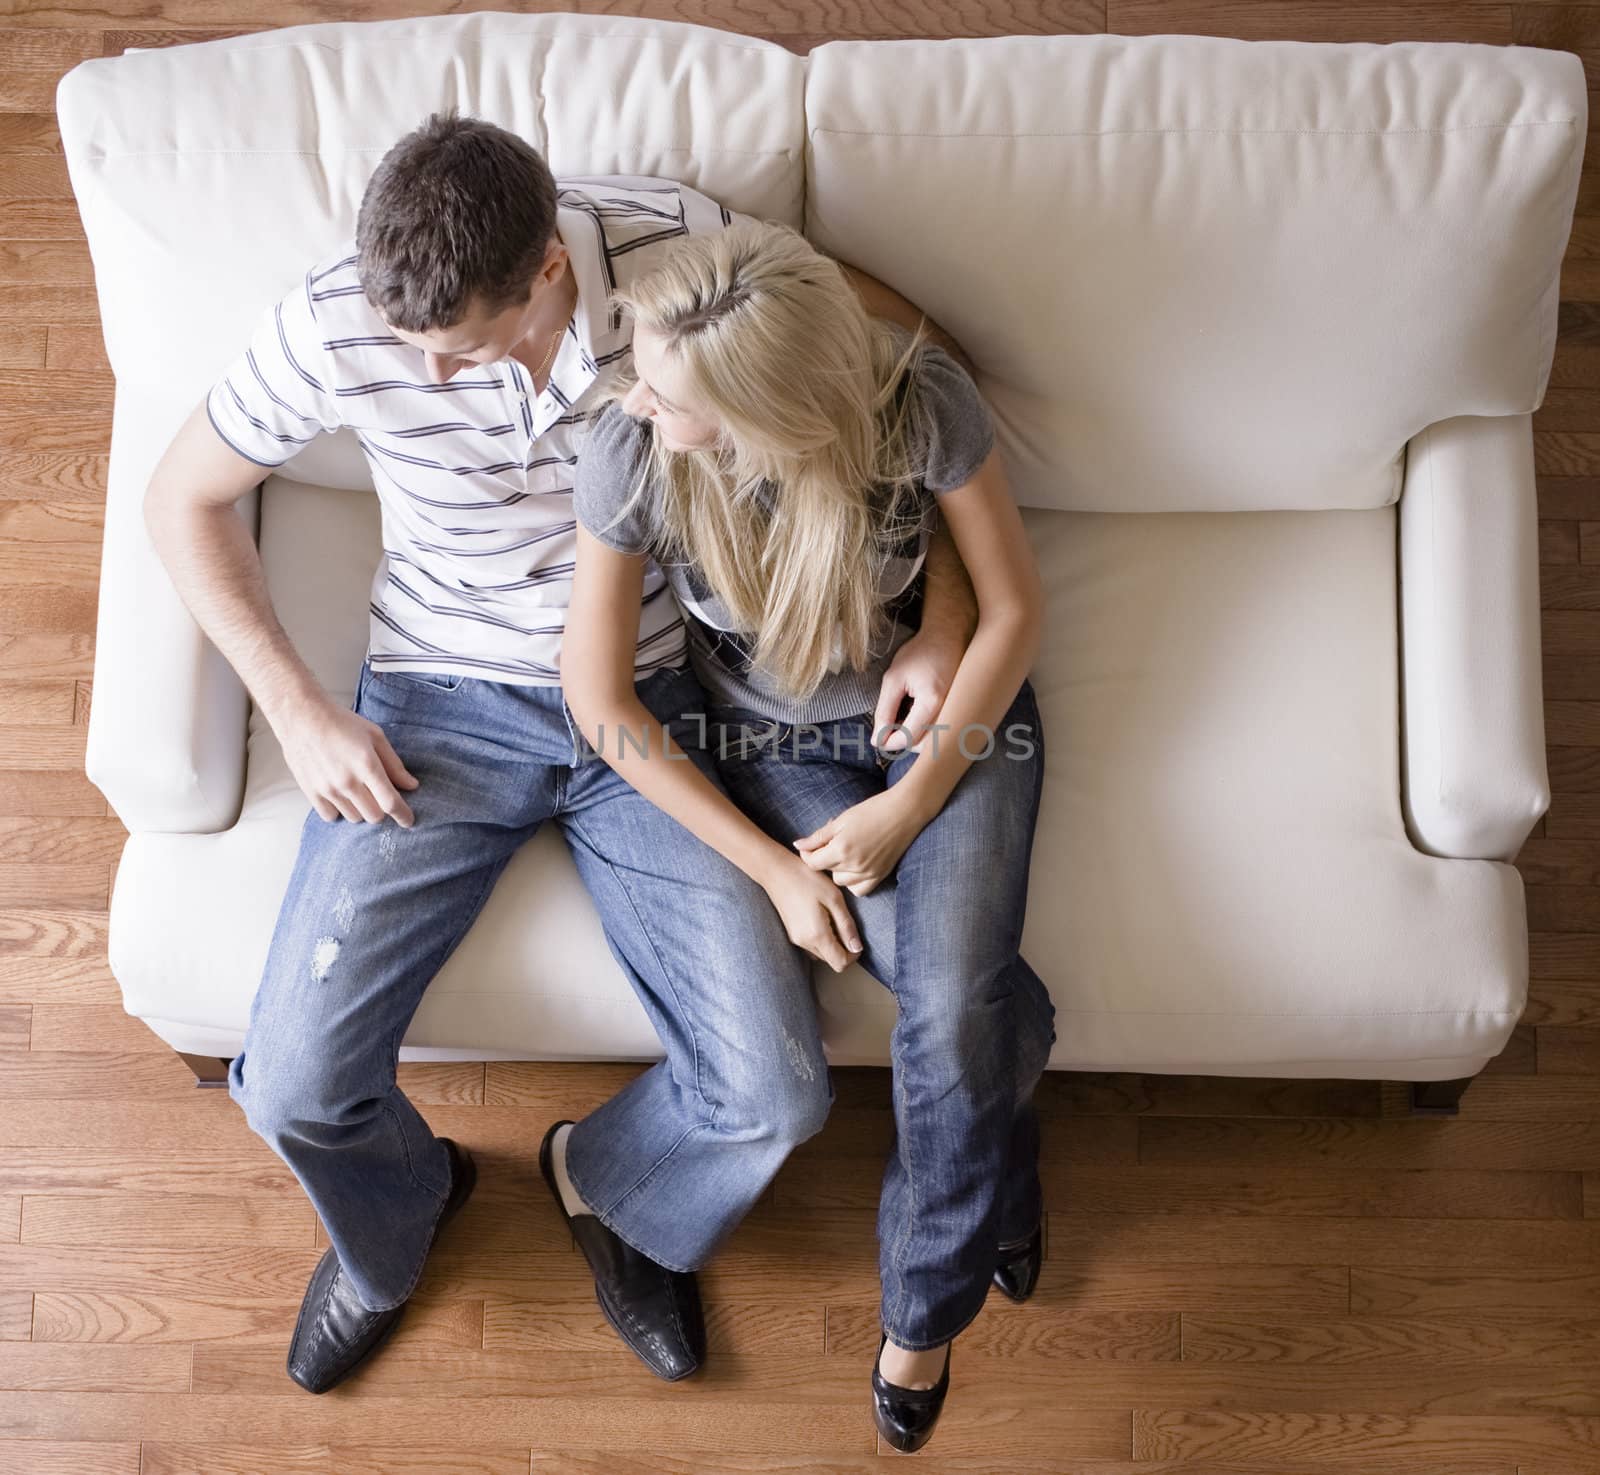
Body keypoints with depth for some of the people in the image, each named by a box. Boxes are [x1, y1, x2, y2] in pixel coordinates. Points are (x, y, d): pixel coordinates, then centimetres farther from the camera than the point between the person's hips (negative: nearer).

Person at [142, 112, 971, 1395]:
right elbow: (185, 499, 0)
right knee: (295, 1087, -10)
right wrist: (300, 711, -10)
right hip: (442, 707, 0)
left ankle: (611, 1187, 27)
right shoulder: (337, 322, -17)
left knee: (774, 1097, -11)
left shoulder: (682, 242, -18)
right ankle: (394, 1223, 30)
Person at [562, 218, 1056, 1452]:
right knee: (971, 998, -21)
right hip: (773, 739, 0)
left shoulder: (921, 402, -26)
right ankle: (1003, 1193, 17)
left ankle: (923, 1312, 11)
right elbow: (601, 703, -15)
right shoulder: (627, 457, -25)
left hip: (950, 708, 0)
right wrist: (773, 868, -15)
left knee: (954, 1012, -21)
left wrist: (912, 804, -16)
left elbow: (1014, 604, -11)